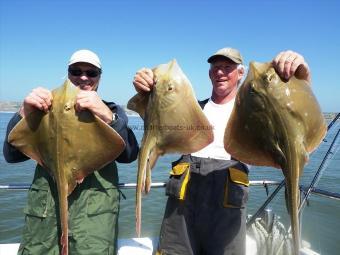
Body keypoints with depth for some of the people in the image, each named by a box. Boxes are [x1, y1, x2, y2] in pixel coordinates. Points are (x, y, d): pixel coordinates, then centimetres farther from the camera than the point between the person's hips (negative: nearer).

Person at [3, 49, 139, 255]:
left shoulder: (111, 110, 9)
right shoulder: (48, 108, 12)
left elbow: (129, 155, -9)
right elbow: (12, 155, 3)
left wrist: (107, 116, -26)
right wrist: (25, 112, -13)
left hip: (95, 208, -1)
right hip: (44, 206, 2)